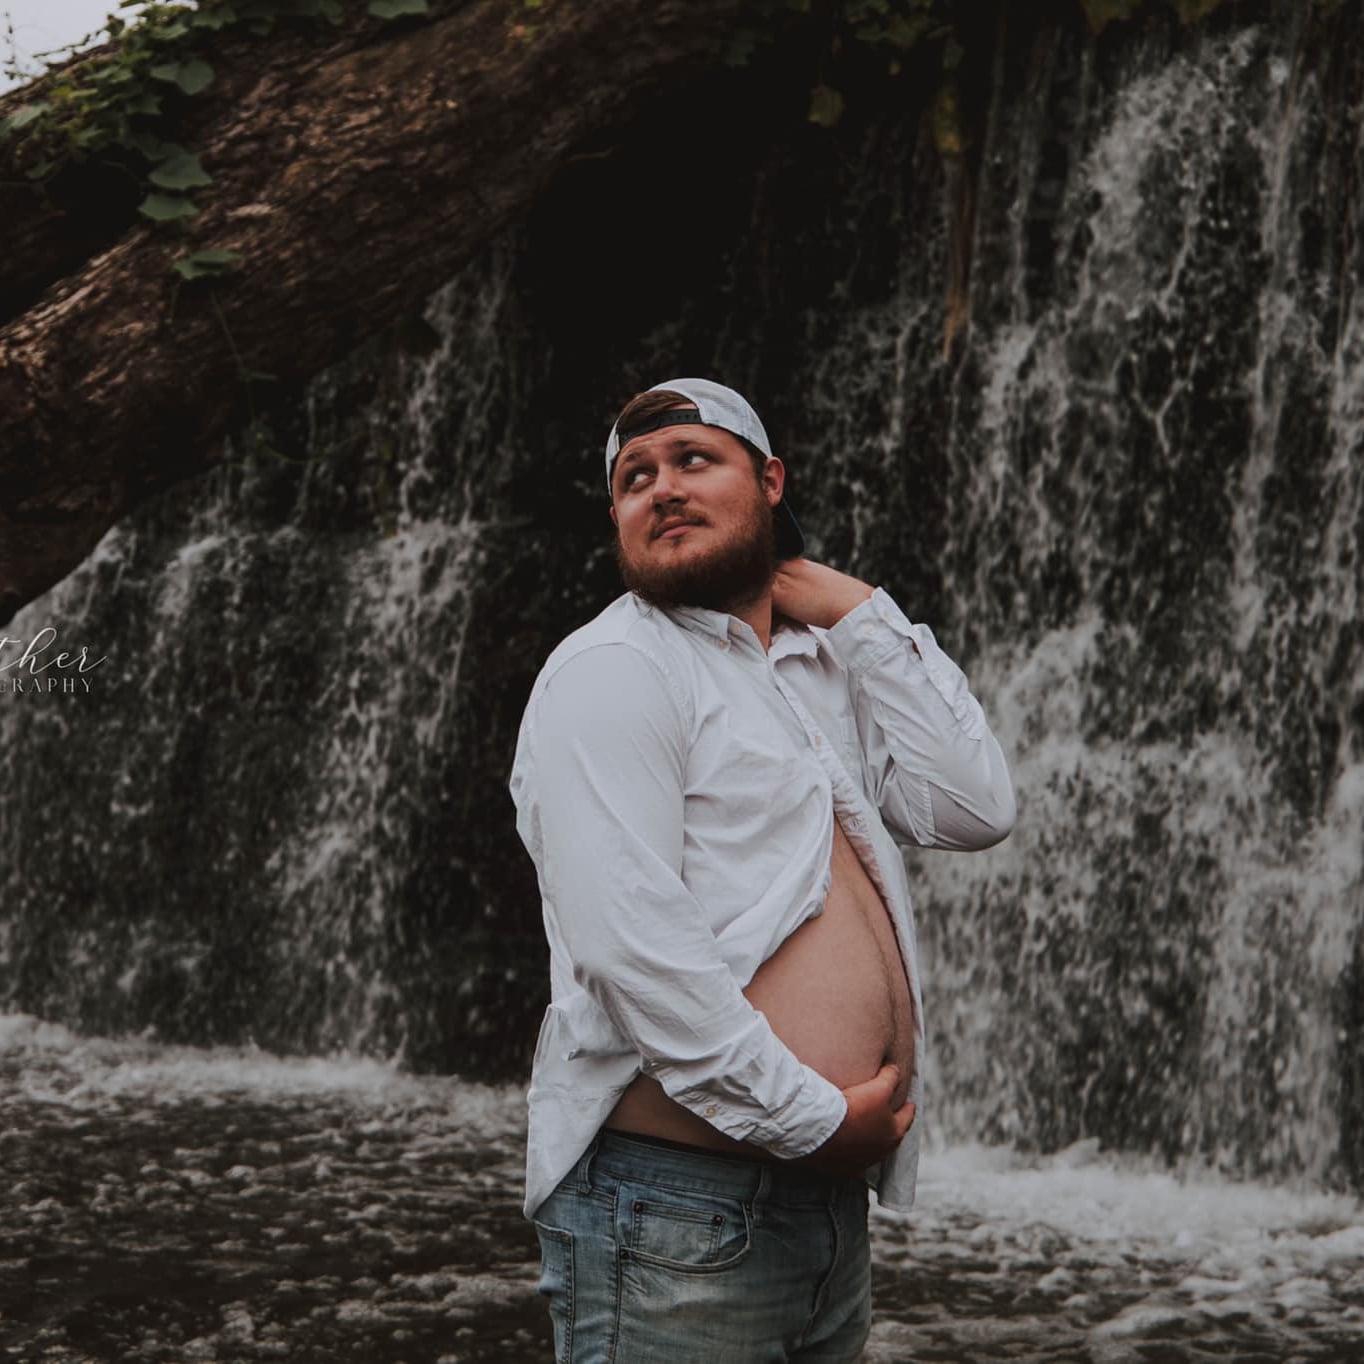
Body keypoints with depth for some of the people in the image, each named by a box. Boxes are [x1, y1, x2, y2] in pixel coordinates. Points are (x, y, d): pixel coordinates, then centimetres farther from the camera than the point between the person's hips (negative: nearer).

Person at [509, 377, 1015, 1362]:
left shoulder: (827, 670, 17)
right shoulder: (613, 669, -8)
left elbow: (974, 810, 4)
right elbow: (630, 945, -18)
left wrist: (859, 613, 4)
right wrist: (812, 1114, -17)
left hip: (832, 1199, 8)